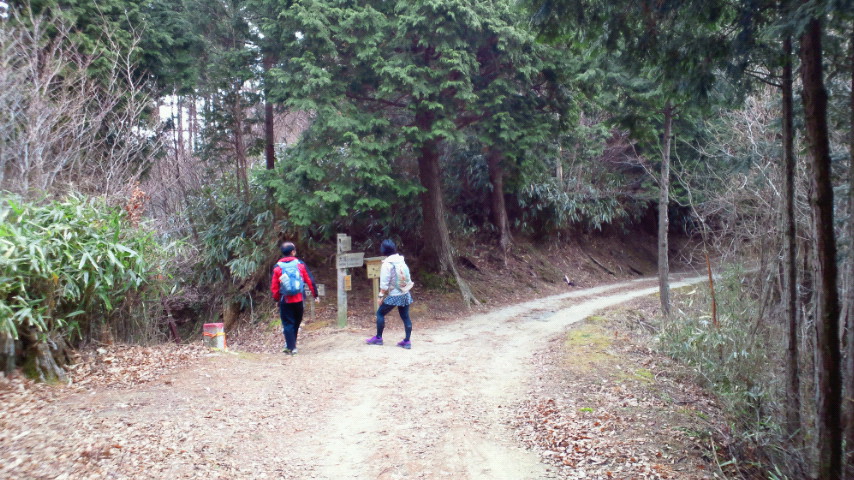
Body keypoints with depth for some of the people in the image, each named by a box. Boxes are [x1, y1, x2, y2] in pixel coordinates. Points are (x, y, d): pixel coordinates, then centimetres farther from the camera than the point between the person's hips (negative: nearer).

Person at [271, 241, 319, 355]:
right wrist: (315, 295, 7)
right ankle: (291, 344, 21)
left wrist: (276, 299, 14)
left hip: (285, 300, -1)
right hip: (299, 299, 1)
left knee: (288, 323, 5)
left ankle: (291, 347, 1)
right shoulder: (300, 264, -1)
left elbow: (274, 286, 0)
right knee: (296, 322, 17)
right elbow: (310, 280, -1)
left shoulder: (278, 267, -2)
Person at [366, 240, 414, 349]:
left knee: (380, 313, 9)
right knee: (405, 316, 8)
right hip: (405, 294, 6)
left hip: (394, 295, -6)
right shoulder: (401, 261, 4)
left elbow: (384, 283, -14)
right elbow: (407, 278, 9)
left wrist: (381, 295, -7)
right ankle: (407, 341, 7)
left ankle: (378, 338, 14)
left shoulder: (387, 264, -14)